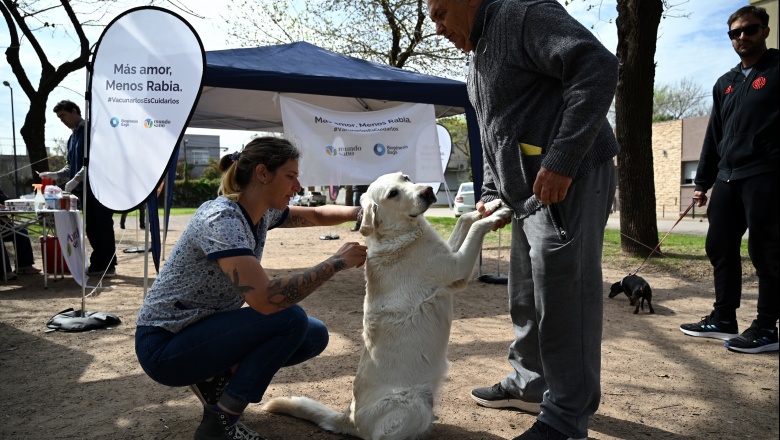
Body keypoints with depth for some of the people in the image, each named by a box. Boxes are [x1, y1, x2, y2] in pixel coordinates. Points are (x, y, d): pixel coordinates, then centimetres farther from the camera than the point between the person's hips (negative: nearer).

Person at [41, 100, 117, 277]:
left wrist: (76, 179, -21)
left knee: (103, 227, -5)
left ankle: (109, 266, 1)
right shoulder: (73, 137, 21)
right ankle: (98, 264, 17)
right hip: (86, 189, 9)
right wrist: (57, 175, 5)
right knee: (91, 228, 10)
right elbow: (72, 165, 23)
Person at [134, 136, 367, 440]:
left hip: (205, 330, 8)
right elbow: (265, 299, -38)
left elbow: (317, 215, 16)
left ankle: (215, 379, 7)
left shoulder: (261, 213, -1)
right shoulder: (221, 219, -27)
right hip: (163, 346, -8)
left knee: (315, 335, -1)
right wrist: (337, 262, -30)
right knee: (290, 319, -25)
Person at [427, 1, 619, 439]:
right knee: (526, 296, 16)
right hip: (529, 194, 10)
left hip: (570, 183, -10)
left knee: (563, 298, -7)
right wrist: (491, 194, 16)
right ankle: (529, 383, 32)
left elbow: (597, 66, -22)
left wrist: (560, 161, -27)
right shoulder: (479, 56, 22)